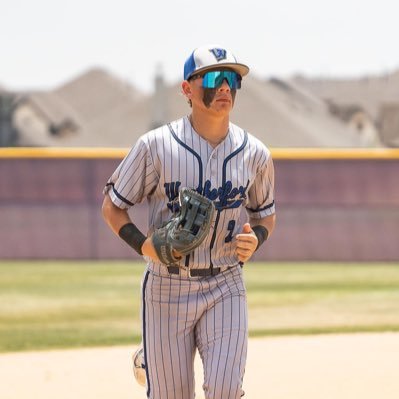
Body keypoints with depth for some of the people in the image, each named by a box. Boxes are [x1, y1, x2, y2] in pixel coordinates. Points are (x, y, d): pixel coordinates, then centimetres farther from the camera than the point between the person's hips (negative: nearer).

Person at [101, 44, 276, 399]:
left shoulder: (254, 154, 1)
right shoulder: (155, 146, -7)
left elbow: (265, 214, 15)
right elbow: (113, 207, 0)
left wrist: (255, 240, -8)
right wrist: (143, 244, -18)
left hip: (225, 289, 2)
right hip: (167, 287, -2)